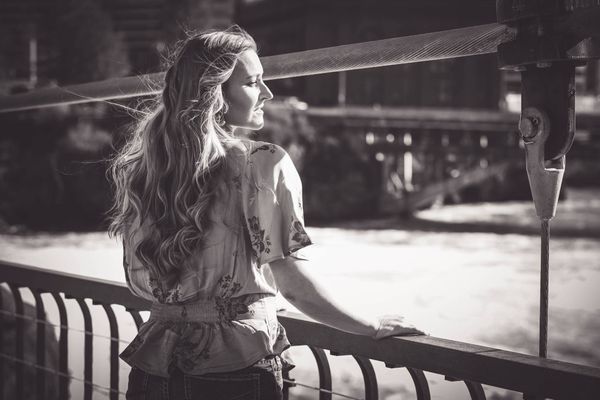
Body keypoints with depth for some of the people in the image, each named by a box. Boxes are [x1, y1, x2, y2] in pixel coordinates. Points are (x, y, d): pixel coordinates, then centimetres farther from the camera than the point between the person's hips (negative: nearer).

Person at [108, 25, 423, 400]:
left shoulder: (144, 164, 2)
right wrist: (372, 327, -4)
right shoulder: (264, 163, -13)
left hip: (157, 360, 5)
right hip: (237, 369, -4)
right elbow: (293, 282, -16)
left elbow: (141, 281, 10)